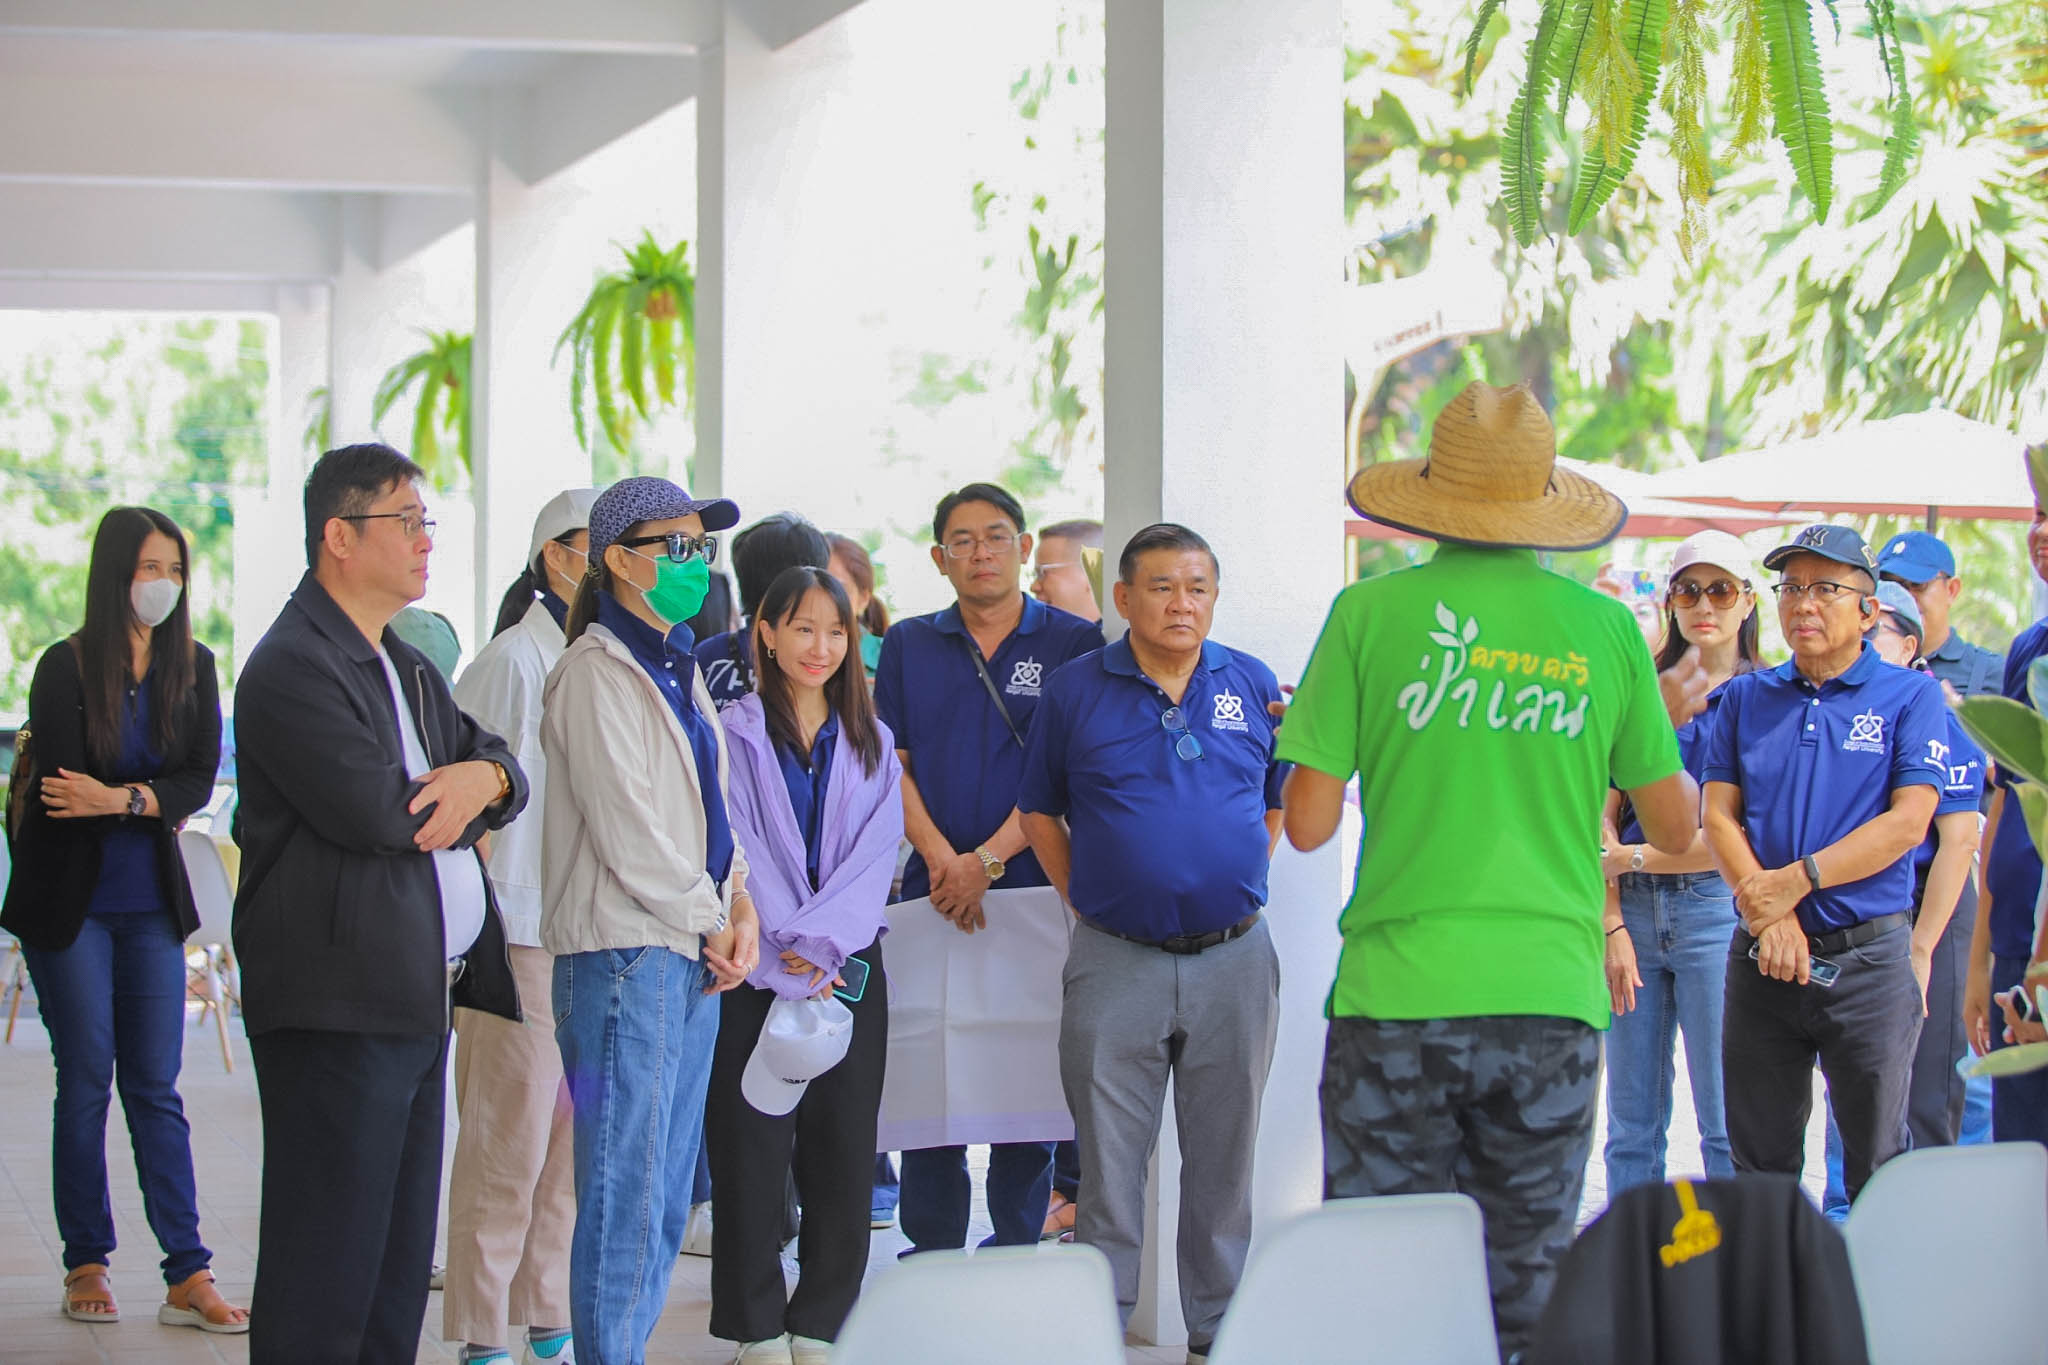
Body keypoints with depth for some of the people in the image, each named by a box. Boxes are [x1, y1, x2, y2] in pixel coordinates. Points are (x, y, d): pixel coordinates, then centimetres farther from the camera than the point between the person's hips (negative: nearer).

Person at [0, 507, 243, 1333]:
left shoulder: (193, 668, 6)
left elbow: (201, 782, -4)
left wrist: (119, 798, -18)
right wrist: (154, 801, -7)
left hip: (153, 906, 3)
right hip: (70, 901, -3)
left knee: (156, 1088, 2)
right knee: (86, 1081, 0)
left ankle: (189, 1278, -2)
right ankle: (86, 1265, 10)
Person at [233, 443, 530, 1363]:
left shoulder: (405, 666, 20)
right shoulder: (291, 668, -12)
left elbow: (505, 768, 17)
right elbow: (375, 811, -22)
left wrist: (483, 776, -9)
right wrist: (461, 803, -1)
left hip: (419, 1000, 10)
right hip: (340, 1003, -10)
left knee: (399, 1269, 13)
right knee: (324, 1283, -7)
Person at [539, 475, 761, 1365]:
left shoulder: (679, 668, 17)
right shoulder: (595, 674, -11)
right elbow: (627, 834, -15)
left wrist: (740, 905, 4)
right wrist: (711, 921, -7)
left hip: (695, 955, 9)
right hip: (623, 953, -9)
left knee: (667, 1192, 11)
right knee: (626, 1186, -7)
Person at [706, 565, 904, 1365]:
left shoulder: (870, 743, 12)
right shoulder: (735, 733, 1)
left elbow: (877, 851, 1)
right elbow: (738, 854, -6)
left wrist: (818, 941, -13)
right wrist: (786, 957, -15)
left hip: (848, 964, 3)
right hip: (758, 967, -3)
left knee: (843, 1145, 3)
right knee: (752, 1144, -1)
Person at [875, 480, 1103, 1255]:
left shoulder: (1072, 644, 2)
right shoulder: (907, 646, 11)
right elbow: (889, 764, 5)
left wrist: (990, 858, -13)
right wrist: (939, 855, -9)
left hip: (1031, 885, -2)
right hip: (931, 890, 2)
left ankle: (1017, 1250, 9)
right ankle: (932, 1250, 11)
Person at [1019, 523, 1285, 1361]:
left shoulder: (1255, 687, 5)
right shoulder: (1075, 690, 1)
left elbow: (1281, 804, 15)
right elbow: (1040, 813, 9)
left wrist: (1236, 882, 8)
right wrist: (1088, 900, 2)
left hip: (1233, 956, 1)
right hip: (1115, 961, -1)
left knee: (1223, 1157, 9)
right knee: (1108, 1157, 3)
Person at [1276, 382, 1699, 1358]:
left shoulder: (1372, 614, -1)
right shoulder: (1607, 629, 4)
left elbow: (1307, 825, -2)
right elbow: (1675, 828, 12)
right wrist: (1667, 729, 31)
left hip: (1398, 999, -2)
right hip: (1552, 1001, 2)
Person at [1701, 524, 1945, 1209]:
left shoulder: (1910, 696, 1)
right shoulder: (1746, 697, 11)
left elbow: (1907, 823, -9)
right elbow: (1718, 816, 4)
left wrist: (1795, 882, -15)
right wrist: (1767, 915, -11)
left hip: (1868, 955, -3)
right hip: (1761, 958, 3)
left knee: (1878, 1170, 2)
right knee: (1759, 1163, 9)